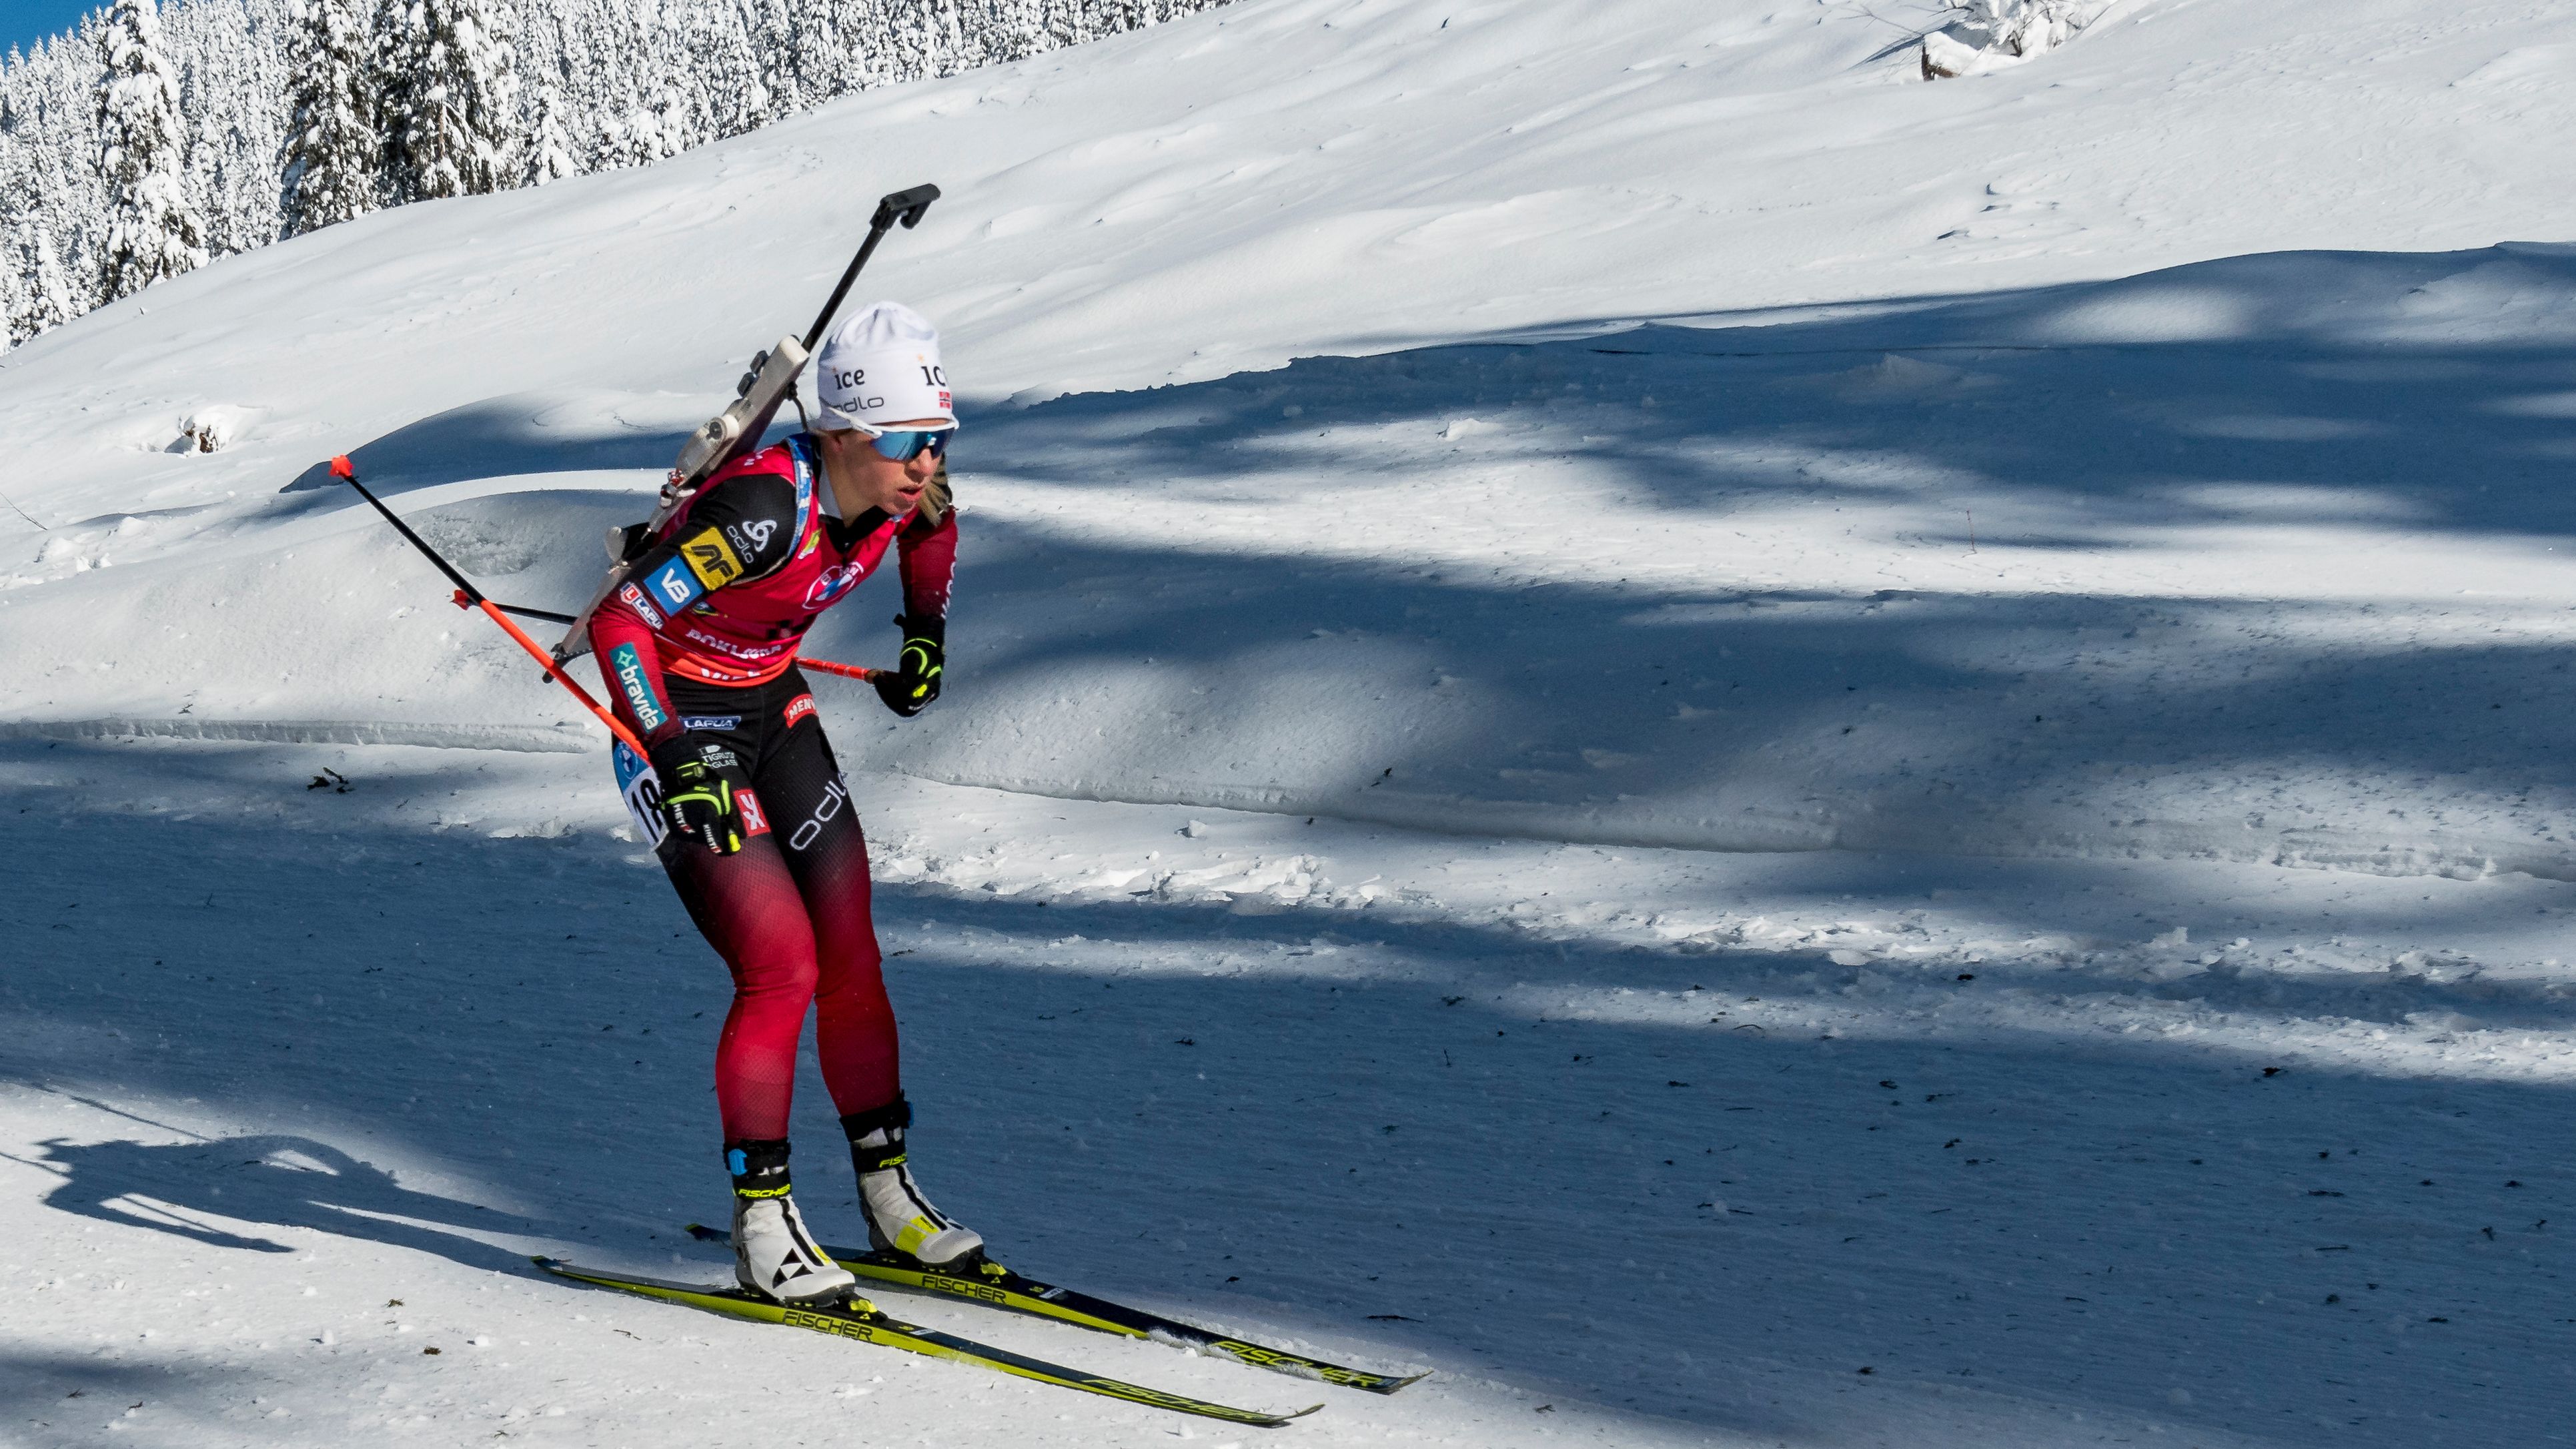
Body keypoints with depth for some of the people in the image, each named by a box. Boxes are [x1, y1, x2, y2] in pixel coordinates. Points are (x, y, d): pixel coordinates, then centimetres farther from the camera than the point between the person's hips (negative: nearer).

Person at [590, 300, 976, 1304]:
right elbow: (620, 623, -31)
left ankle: (890, 1194, 16)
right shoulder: (765, 511, -33)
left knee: (852, 958, 4)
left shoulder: (911, 490, -12)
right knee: (782, 966, -15)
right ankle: (761, 1225, -4)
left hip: (774, 708, 7)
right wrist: (681, 761, -36)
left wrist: (926, 639, 21)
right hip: (677, 722, -7)